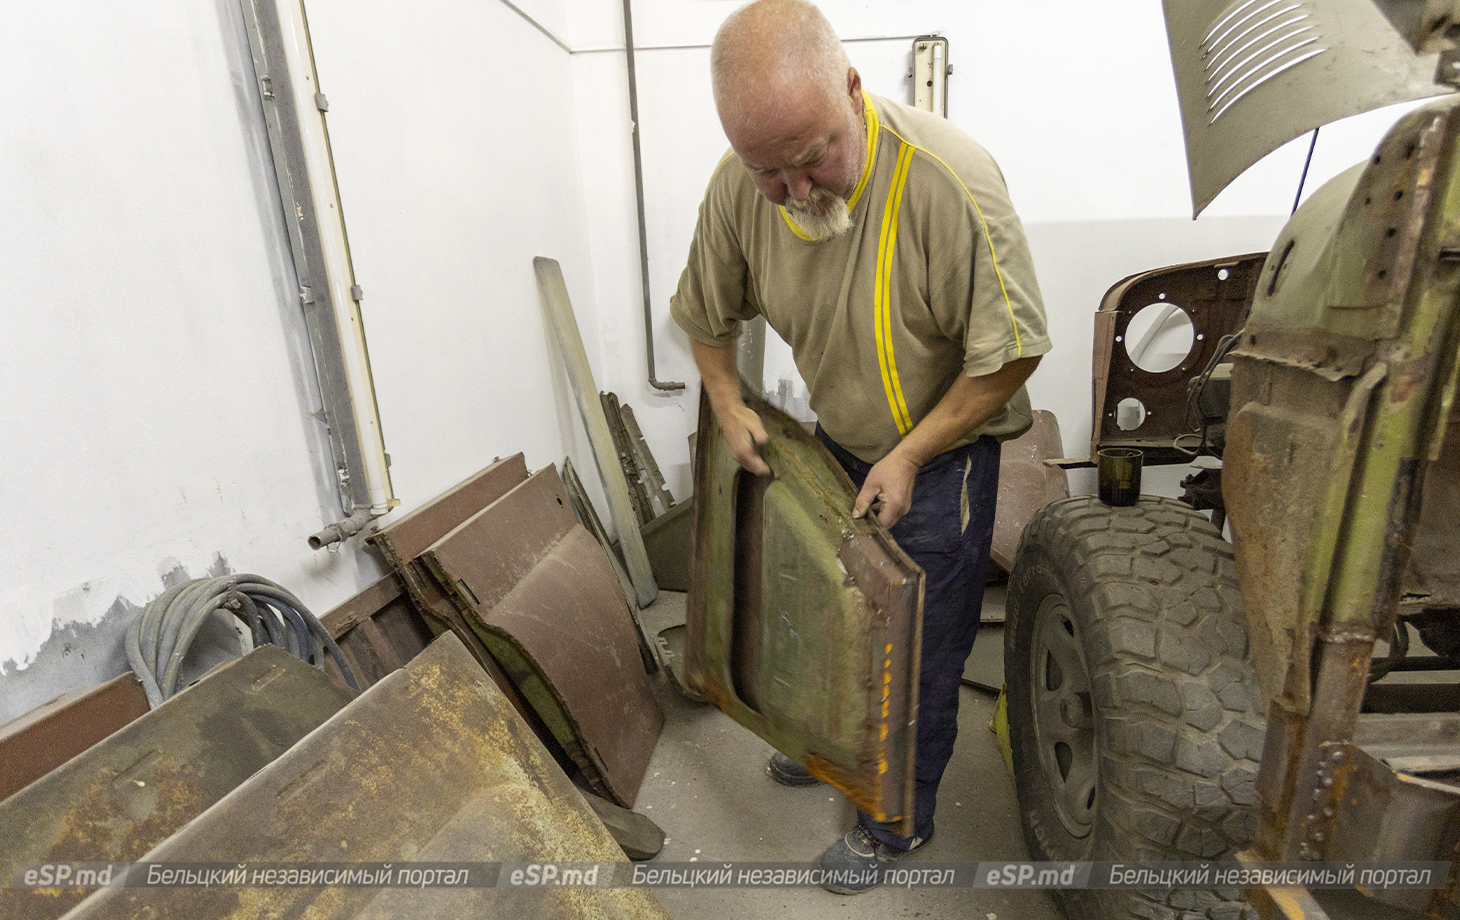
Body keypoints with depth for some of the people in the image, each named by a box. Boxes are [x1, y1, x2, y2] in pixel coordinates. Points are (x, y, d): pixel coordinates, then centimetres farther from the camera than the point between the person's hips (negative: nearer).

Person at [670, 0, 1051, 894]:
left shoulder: (950, 180, -30)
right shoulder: (740, 186, -14)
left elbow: (1012, 351, -21)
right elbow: (707, 315, 4)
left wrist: (909, 458, -19)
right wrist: (729, 404, -5)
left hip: (941, 455, -5)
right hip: (837, 443, 5)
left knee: (921, 650, 10)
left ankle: (901, 817, 37)